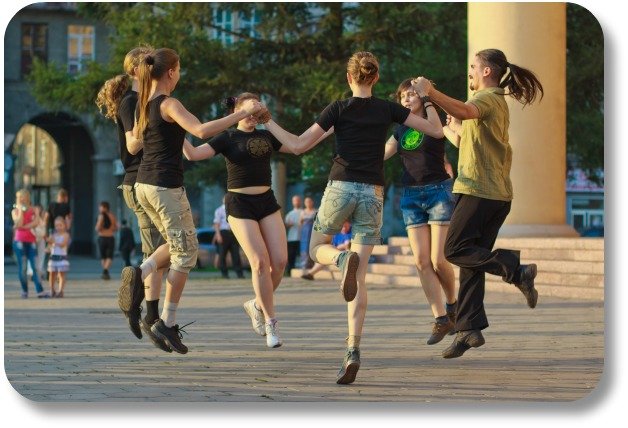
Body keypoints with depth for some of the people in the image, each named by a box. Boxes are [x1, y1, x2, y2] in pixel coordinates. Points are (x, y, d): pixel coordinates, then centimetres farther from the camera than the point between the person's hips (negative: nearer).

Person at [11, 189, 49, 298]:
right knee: (22, 267, -3)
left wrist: (23, 227, -15)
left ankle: (40, 291, -12)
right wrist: (20, 209, -8)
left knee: (35, 266, -5)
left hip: (31, 241, 2)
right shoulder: (15, 211, 5)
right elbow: (19, 223, -11)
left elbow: (35, 222, -7)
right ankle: (24, 290, 6)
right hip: (19, 241, -2)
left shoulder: (32, 210, 9)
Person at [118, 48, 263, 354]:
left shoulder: (143, 104, 11)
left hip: (143, 185, 8)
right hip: (166, 186, -8)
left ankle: (140, 273, -2)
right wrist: (242, 113, -25)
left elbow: (132, 147, 21)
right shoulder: (168, 104, -14)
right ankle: (167, 322, 4)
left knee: (178, 245, 22)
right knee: (185, 252, 3)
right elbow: (201, 130, -28)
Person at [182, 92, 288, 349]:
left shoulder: (266, 137, 12)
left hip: (267, 202, 5)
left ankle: (257, 305, 18)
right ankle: (270, 322, -4)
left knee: (280, 261, -8)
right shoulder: (227, 139, -2)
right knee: (260, 262, -15)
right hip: (240, 204, -5)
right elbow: (193, 154, -11)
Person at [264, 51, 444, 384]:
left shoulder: (338, 109, -1)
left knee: (317, 248, 22)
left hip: (341, 188, -2)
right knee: (360, 279, 3)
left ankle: (344, 259, -17)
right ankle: (353, 350, -11)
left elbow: (298, 146, 0)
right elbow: (436, 130, 8)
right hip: (373, 194, 2)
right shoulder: (388, 110, 4)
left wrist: (268, 123, 11)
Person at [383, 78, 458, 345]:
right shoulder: (401, 130, 14)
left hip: (438, 191, -5)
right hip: (411, 196, 5)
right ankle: (441, 319, 0)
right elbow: (380, 154, 15)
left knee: (438, 260, -10)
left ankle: (452, 304, 17)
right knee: (422, 262, -4)